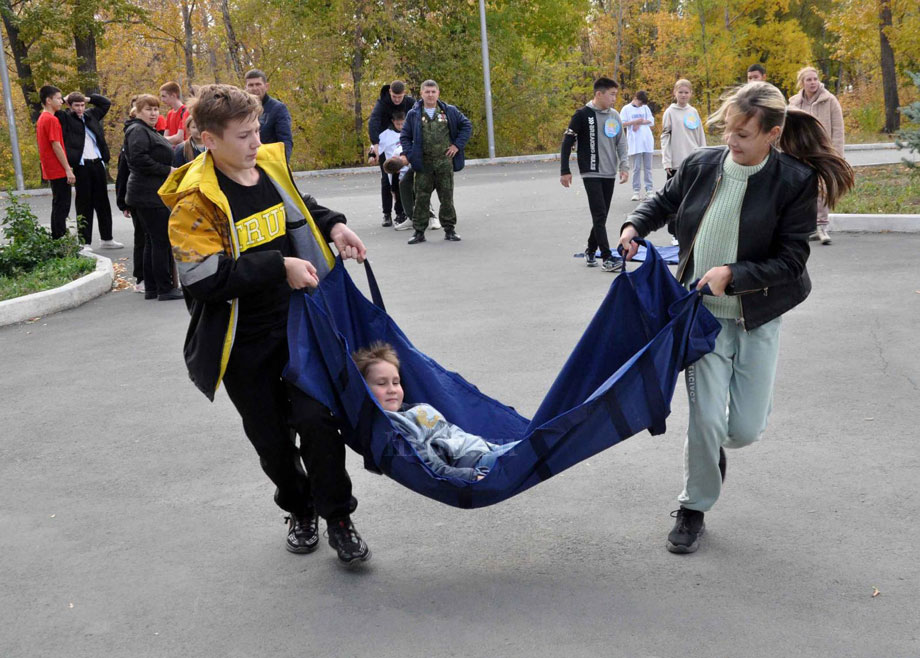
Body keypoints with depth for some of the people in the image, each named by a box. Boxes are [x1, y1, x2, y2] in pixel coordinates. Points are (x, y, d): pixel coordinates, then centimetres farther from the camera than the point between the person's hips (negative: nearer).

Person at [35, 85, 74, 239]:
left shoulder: (42, 118, 15)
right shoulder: (52, 119, -15)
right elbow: (56, 146, -19)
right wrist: (68, 169, -17)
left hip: (51, 171, 10)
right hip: (59, 171, -10)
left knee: (59, 206, 15)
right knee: (62, 207, -6)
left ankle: (57, 240, 19)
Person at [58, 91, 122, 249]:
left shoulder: (91, 114, 14)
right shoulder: (66, 118, 1)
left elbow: (106, 102, 24)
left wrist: (88, 98, 14)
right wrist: (65, 100, 3)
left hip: (98, 163, 5)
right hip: (81, 166, -5)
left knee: (102, 202, 10)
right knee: (84, 204, -1)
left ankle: (107, 239, 19)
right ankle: (85, 242, 4)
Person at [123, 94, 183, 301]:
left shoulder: (150, 132, 21)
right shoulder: (138, 131, -11)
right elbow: (139, 159, -23)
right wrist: (167, 170, -19)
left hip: (154, 194, 11)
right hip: (149, 196, -11)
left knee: (152, 240, 12)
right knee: (161, 241, -8)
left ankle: (152, 288, 18)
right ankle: (166, 288, -5)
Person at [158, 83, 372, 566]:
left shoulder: (270, 165, 2)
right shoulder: (195, 201, -16)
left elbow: (298, 205, 23)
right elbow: (205, 278, -25)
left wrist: (333, 226, 3)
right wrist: (278, 267, -25)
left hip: (297, 325, 3)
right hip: (244, 344, -3)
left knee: (316, 419, -6)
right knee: (270, 439, 11)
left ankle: (338, 518, 13)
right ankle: (300, 512, 36)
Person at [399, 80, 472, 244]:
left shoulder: (449, 111, 4)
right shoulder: (413, 114, 3)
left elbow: (467, 126, 12)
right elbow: (404, 136, 10)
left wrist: (458, 145, 2)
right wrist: (411, 155, -2)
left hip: (445, 163, 0)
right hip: (423, 165, 0)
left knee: (447, 198, 5)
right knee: (421, 199, 1)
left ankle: (450, 229, 15)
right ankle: (419, 232, 8)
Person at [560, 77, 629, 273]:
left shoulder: (614, 116, 9)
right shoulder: (583, 115, -8)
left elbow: (621, 143, 16)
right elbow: (567, 143, -6)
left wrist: (624, 166, 4)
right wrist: (565, 172, -9)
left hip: (609, 174, 6)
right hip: (591, 173, -6)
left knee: (601, 215, 10)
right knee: (599, 215, -10)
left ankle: (590, 250, 26)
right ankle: (607, 258, -10)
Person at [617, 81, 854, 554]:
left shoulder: (796, 180, -14)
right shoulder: (701, 165, -7)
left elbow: (791, 259, -13)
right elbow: (664, 201, 14)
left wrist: (733, 275, -25)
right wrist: (635, 226, -6)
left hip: (757, 318, -1)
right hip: (703, 315, 1)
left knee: (746, 428, 1)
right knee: (706, 417, -6)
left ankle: (714, 446, 40)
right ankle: (693, 509, 17)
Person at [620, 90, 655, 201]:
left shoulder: (645, 108, 11)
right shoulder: (626, 109, 2)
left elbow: (651, 121, 7)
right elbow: (622, 124, -5)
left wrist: (640, 122, -8)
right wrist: (634, 122, -16)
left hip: (647, 141, 3)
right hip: (635, 143, -3)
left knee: (648, 167, 5)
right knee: (636, 168, -2)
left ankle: (649, 190, 9)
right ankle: (636, 191, 2)